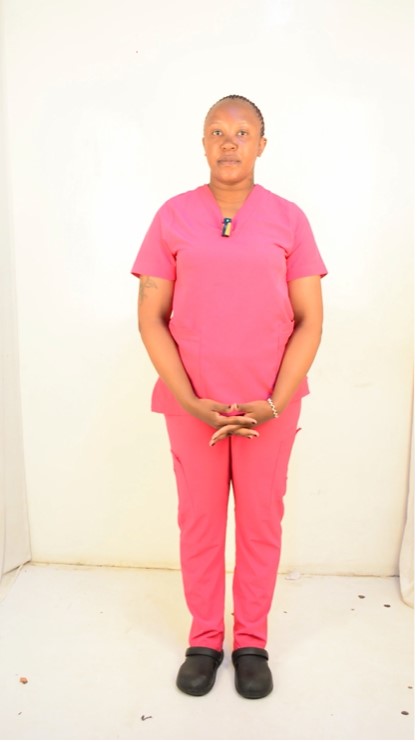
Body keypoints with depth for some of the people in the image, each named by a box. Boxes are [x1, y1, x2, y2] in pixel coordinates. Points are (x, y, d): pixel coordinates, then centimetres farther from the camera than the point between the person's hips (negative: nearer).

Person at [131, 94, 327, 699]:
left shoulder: (288, 219, 1)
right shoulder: (173, 216, 1)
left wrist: (273, 404, -10)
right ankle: (204, 639, 31)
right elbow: (150, 317, -1)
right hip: (192, 404, 0)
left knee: (261, 523, 10)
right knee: (199, 521, 11)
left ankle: (252, 643, 31)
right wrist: (190, 401, -10)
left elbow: (310, 320, -1)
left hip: (270, 406, 0)